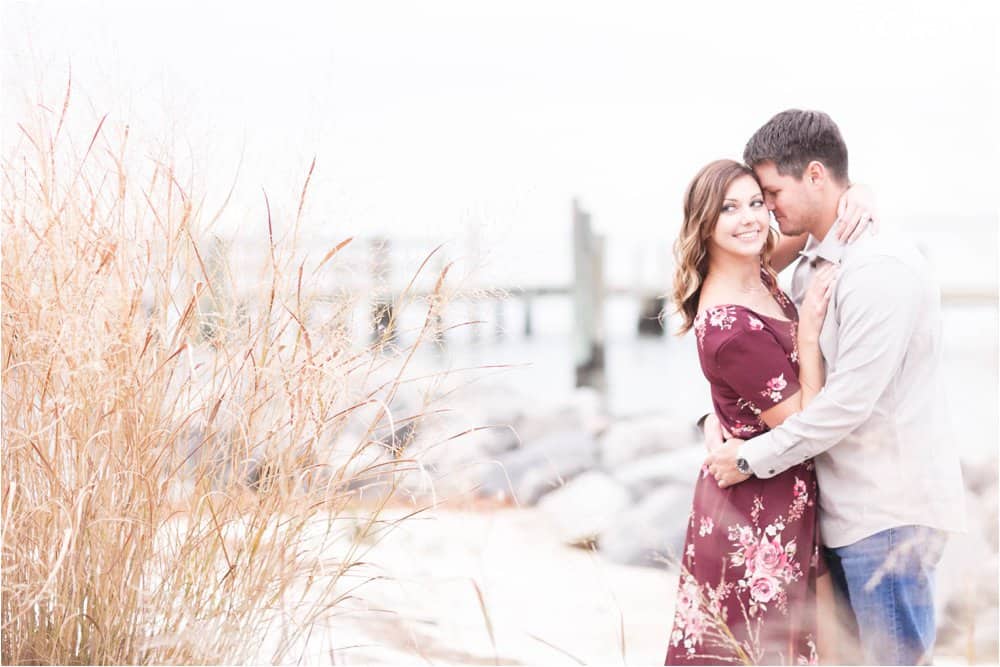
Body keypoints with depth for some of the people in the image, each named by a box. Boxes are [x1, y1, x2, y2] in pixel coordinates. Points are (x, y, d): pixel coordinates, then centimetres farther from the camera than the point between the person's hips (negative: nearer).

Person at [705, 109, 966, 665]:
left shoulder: (880, 266, -18)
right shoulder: (812, 267, 12)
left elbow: (850, 400, -22)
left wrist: (751, 458, -15)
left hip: (890, 510, -9)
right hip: (848, 507, 9)